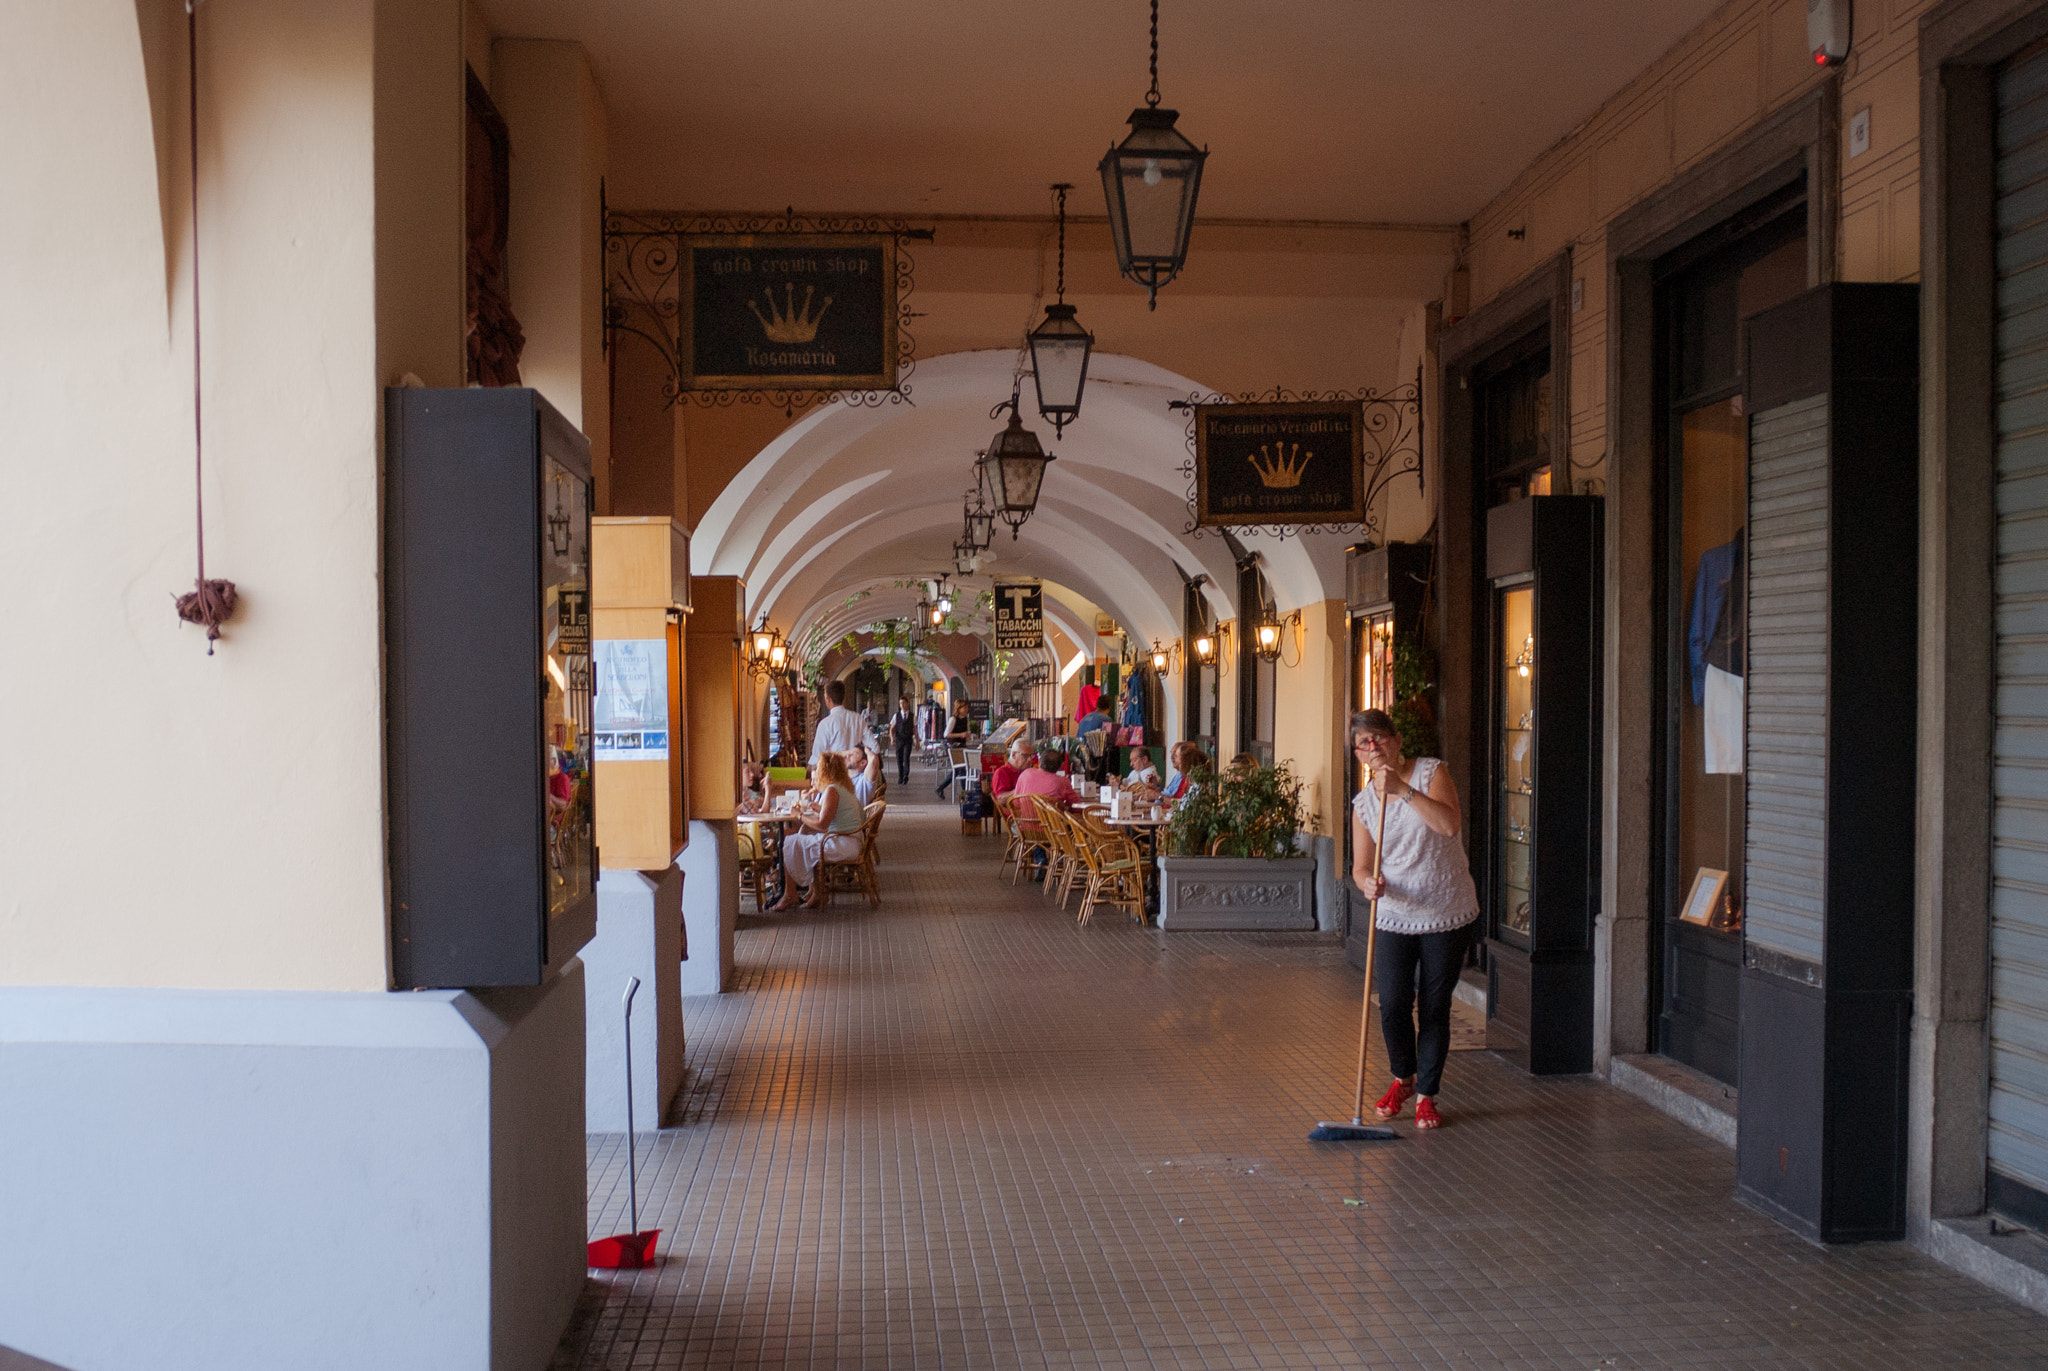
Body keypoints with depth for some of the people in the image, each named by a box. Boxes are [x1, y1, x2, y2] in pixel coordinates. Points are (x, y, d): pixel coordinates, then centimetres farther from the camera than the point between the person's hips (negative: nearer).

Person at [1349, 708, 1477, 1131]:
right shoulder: (1363, 803, 2)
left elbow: (1449, 823, -23)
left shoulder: (1430, 772, -6)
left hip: (1447, 913, -2)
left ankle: (1426, 1095, 20)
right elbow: (1360, 866, 0)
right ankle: (1403, 1077, 25)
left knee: (1435, 1008, 4)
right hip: (1395, 917, 2)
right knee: (1392, 1005, -4)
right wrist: (1368, 883, -23)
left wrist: (1403, 789, -30)